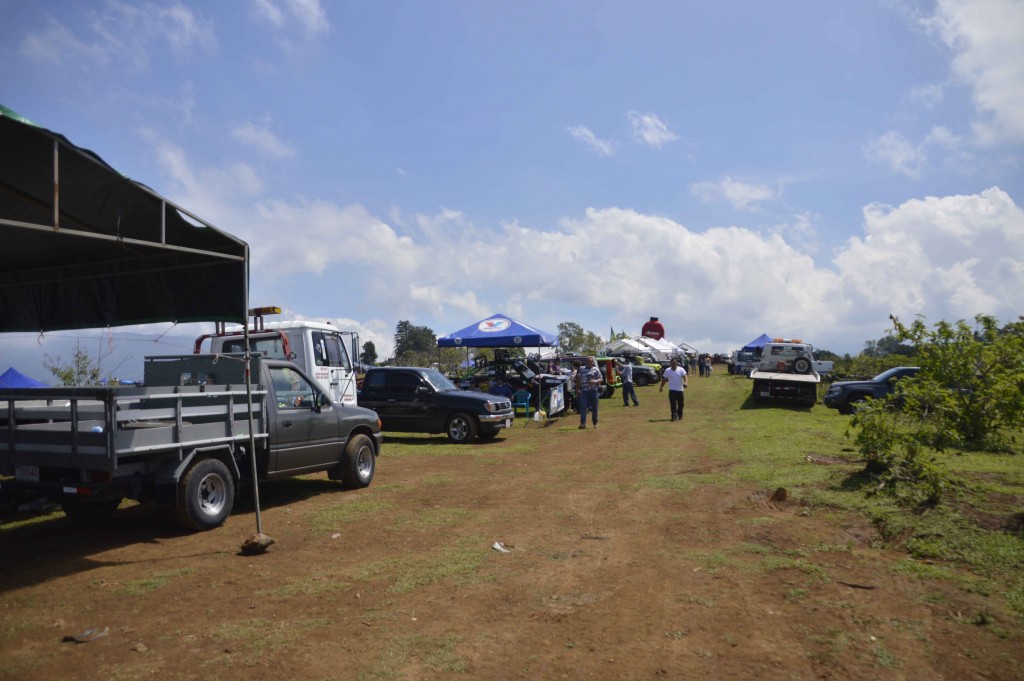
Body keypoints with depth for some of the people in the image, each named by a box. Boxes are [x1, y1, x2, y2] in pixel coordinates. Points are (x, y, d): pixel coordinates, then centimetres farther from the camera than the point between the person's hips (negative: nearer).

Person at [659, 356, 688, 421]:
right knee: (673, 404, -12)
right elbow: (664, 379, 10)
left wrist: (685, 382, -36)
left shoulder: (681, 370, -3)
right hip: (672, 390, 0)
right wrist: (661, 387, 10)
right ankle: (674, 416, -13)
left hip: (680, 389, 0)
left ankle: (680, 416, 26)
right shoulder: (667, 370, 2)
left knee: (680, 404, 10)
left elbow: (684, 376, -17)